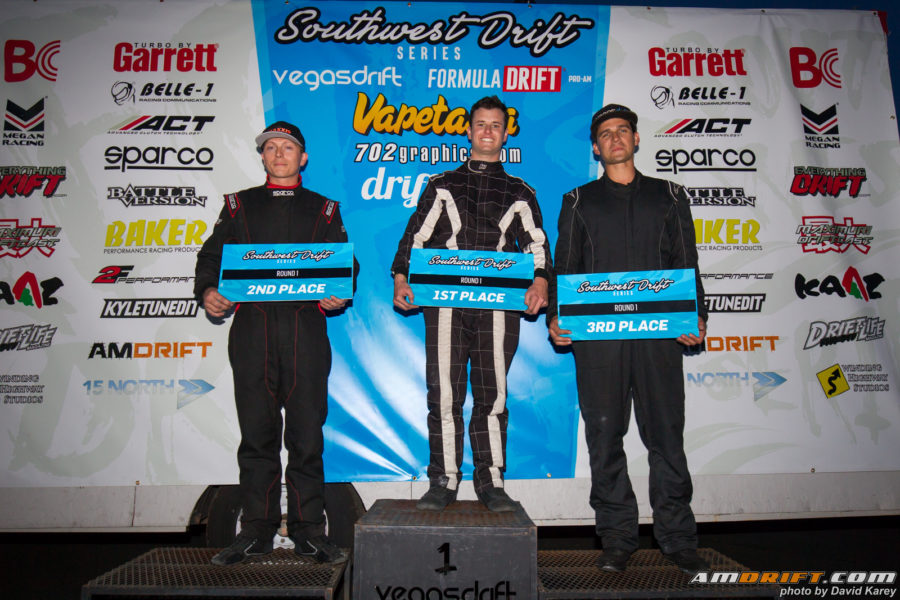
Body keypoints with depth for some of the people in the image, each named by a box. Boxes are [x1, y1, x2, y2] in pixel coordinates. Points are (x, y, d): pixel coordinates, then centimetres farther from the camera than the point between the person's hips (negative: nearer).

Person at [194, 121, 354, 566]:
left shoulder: (323, 210, 17)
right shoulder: (238, 206, 19)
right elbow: (212, 256, 14)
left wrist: (340, 294, -9)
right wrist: (207, 292, -6)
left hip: (306, 327, -1)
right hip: (251, 327, 1)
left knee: (306, 433, 1)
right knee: (256, 432, 4)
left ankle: (308, 529, 11)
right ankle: (256, 529, 15)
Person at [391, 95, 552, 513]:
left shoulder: (520, 194, 17)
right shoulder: (441, 187, 17)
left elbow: (538, 244, 9)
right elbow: (415, 237, 11)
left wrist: (540, 282, -11)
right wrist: (402, 279, -4)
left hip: (499, 306, 0)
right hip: (445, 303, 0)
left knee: (492, 395, 2)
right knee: (443, 394, -1)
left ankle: (490, 482, 13)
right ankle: (443, 482, 10)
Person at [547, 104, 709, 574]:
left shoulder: (668, 196, 16)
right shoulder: (579, 201, 16)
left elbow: (687, 263, 12)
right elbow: (564, 267, 11)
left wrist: (696, 315, -3)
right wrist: (555, 316, -5)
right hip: (596, 335, 0)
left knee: (666, 435, 2)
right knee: (605, 437, 3)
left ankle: (678, 539, 15)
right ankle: (617, 539, 16)